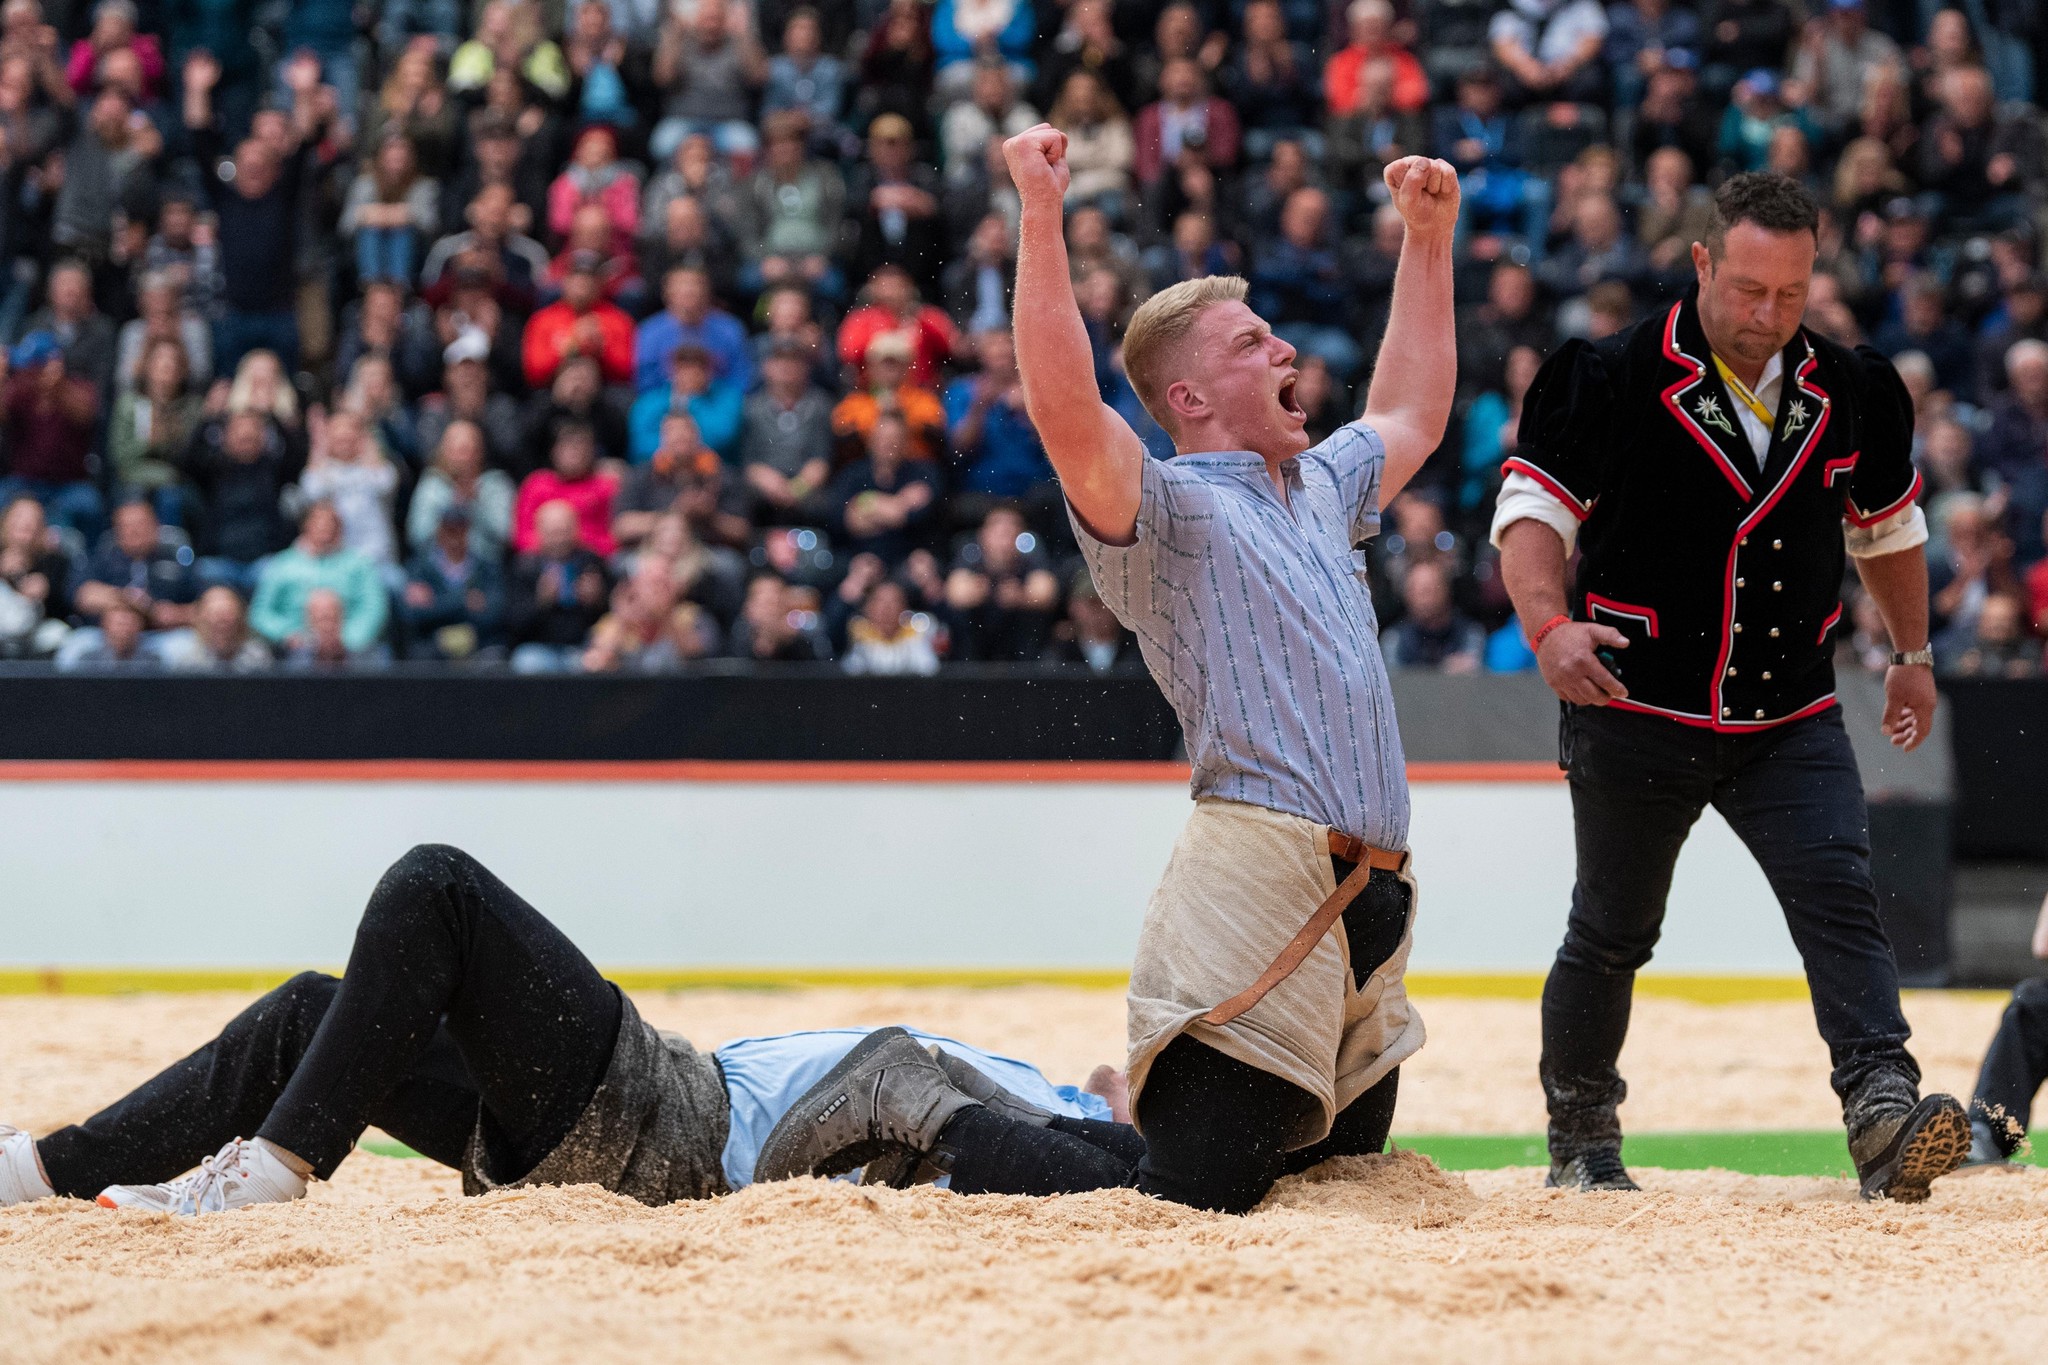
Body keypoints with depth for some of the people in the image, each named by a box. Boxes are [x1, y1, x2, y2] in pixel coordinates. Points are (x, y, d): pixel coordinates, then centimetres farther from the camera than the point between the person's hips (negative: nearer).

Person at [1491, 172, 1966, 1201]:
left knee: (1840, 899, -16)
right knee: (1613, 933, 7)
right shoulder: (1610, 380, -9)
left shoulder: (1852, 393, 4)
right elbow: (1532, 510, -11)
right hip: (1637, 711, -2)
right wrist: (1550, 625, -28)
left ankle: (1883, 1114, -26)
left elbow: (1888, 527, 20)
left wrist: (1912, 655, 24)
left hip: (1791, 720, 2)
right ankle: (1580, 1136, 24)